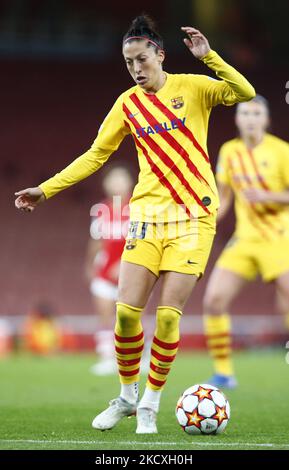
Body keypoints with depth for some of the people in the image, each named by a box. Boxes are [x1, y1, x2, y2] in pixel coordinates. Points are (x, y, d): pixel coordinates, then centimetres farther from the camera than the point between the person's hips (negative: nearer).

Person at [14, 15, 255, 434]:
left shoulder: (193, 87, -1)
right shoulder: (128, 104, 7)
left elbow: (245, 93, -16)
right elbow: (95, 154, 13)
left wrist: (208, 57, -24)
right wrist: (46, 189, 9)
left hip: (192, 216, -3)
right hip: (147, 214, 3)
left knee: (168, 313, -8)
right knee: (127, 310, -6)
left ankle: (150, 404, 8)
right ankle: (127, 397, 15)